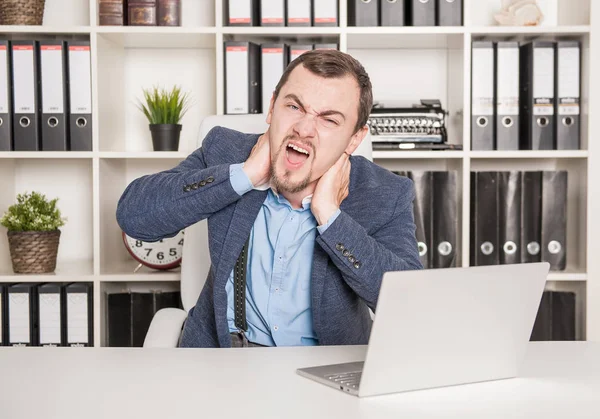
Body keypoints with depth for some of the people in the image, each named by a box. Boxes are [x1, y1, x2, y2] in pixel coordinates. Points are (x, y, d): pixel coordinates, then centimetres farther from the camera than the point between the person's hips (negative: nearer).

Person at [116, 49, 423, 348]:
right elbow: (131, 214, -14)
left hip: (328, 364, 0)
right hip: (217, 344, 1)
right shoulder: (224, 151, -5)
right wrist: (245, 175, -19)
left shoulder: (388, 197, -8)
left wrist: (328, 214, -21)